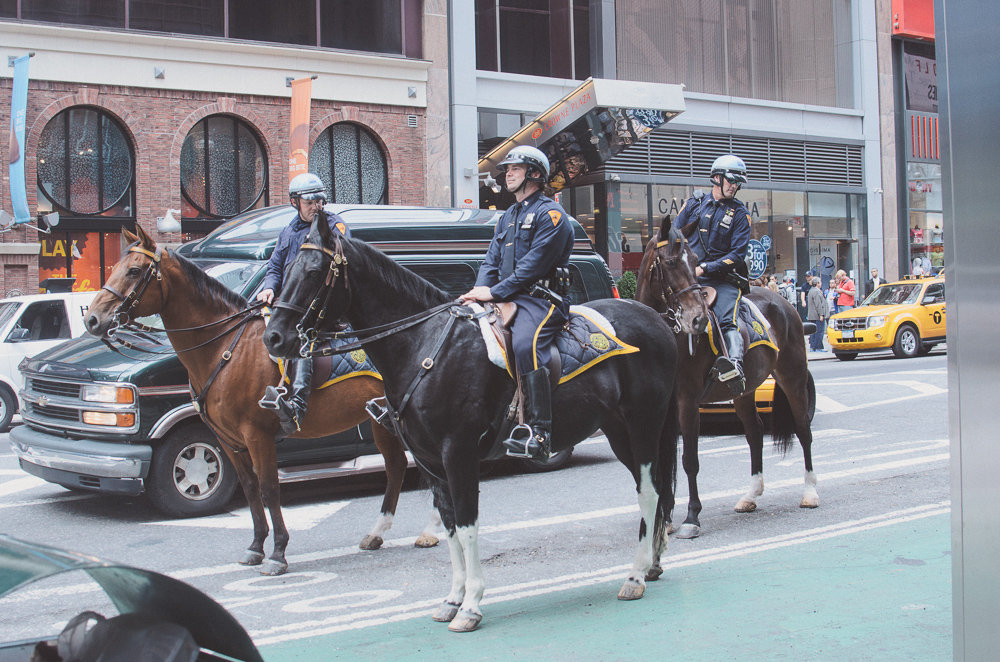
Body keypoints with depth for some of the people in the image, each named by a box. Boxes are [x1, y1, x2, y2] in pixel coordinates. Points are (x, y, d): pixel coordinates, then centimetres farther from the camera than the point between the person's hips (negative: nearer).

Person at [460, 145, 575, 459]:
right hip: (507, 299, 9)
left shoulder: (550, 213, -2)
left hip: (540, 298, -9)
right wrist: (481, 288, -4)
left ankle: (539, 433, -39)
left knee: (525, 344, -35)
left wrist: (494, 292, -18)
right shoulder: (507, 217, 26)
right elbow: (492, 260, 19)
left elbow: (533, 265, -13)